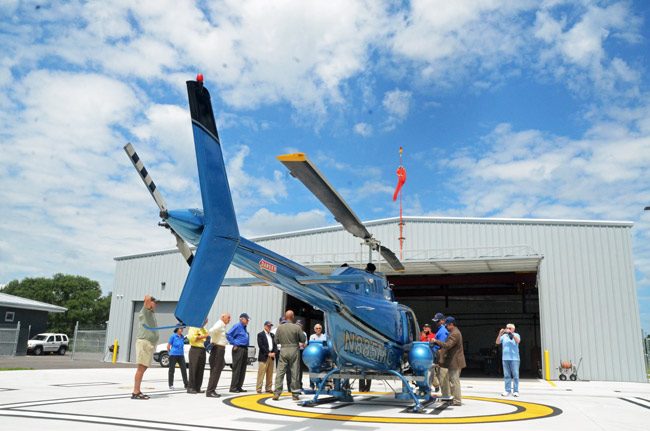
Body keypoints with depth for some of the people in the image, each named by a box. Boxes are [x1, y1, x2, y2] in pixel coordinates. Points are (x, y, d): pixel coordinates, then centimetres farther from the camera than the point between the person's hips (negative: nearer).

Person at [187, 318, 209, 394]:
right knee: (193, 370, -8)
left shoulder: (204, 330, 24)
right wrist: (201, 337, -15)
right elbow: (191, 337, -16)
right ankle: (190, 388, -5)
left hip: (202, 350, 8)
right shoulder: (194, 327, -2)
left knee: (200, 370, 6)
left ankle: (197, 388, 10)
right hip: (195, 350, -8)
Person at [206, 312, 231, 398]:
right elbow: (211, 331, -30)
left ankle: (212, 390, 18)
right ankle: (210, 391, -5)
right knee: (215, 371, -8)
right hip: (218, 349, -10)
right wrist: (214, 341, -17)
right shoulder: (219, 325, -14)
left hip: (220, 349, 10)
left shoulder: (222, 325, 17)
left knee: (217, 371, 13)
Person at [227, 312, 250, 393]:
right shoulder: (237, 326, -9)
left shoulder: (244, 327, 18)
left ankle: (239, 387, 15)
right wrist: (234, 344, -14)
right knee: (237, 369, -6)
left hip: (244, 349, 9)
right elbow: (228, 335, -17)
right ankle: (233, 387, -1)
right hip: (238, 349, -9)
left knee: (242, 370, 10)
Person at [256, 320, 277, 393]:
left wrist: (274, 352, -4)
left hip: (271, 357, 6)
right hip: (263, 357, -6)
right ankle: (258, 389, -1)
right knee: (261, 374, -6)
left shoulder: (272, 335, 18)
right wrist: (268, 353, -14)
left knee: (270, 374, 8)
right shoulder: (260, 334, -2)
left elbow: (275, 344, 13)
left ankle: (268, 388, 13)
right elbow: (261, 345, -11)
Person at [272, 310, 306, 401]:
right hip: (294, 350, -2)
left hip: (283, 350, 2)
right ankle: (295, 394, 11)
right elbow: (303, 339, -4)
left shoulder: (280, 327, -3)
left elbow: (276, 340, 4)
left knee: (280, 372, 5)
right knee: (295, 372, 6)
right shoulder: (297, 327, -10)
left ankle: (277, 393, 0)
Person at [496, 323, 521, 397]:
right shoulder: (504, 336, 12)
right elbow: (497, 342, 3)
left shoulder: (516, 335, 5)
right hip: (505, 358, 3)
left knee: (515, 375, -2)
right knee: (507, 375, 5)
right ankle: (507, 390, 8)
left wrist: (511, 333, -22)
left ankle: (516, 391, 2)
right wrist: (500, 334, -9)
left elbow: (518, 341, -15)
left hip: (514, 358, -3)